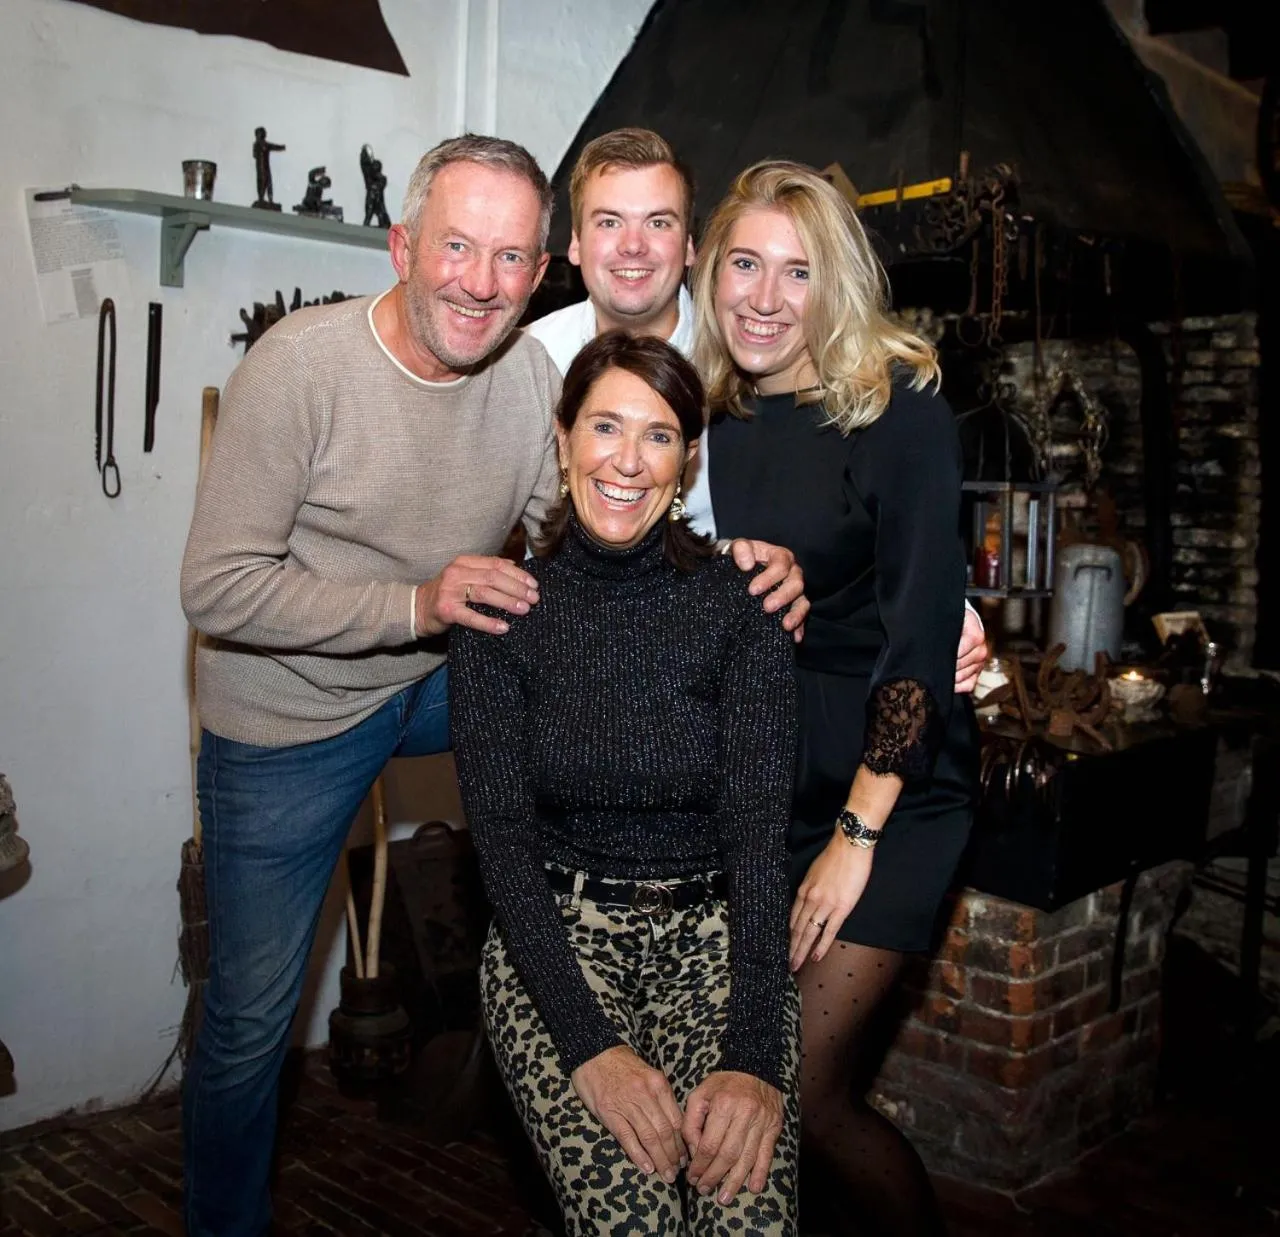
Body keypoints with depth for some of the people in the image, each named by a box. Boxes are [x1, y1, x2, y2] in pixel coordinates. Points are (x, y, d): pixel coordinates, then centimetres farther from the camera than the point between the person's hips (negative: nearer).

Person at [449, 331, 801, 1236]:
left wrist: (754, 1055, -22)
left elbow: (759, 828, -11)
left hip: (715, 932, 1)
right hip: (555, 932, 0)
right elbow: (503, 838, -8)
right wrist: (589, 1043, -20)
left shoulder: (738, 604, -4)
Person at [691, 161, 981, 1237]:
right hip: (753, 775, 5)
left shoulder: (898, 405, -12)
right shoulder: (710, 415, 3)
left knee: (799, 1090, -6)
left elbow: (921, 629, -15)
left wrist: (857, 835, -17)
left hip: (888, 783, -5)